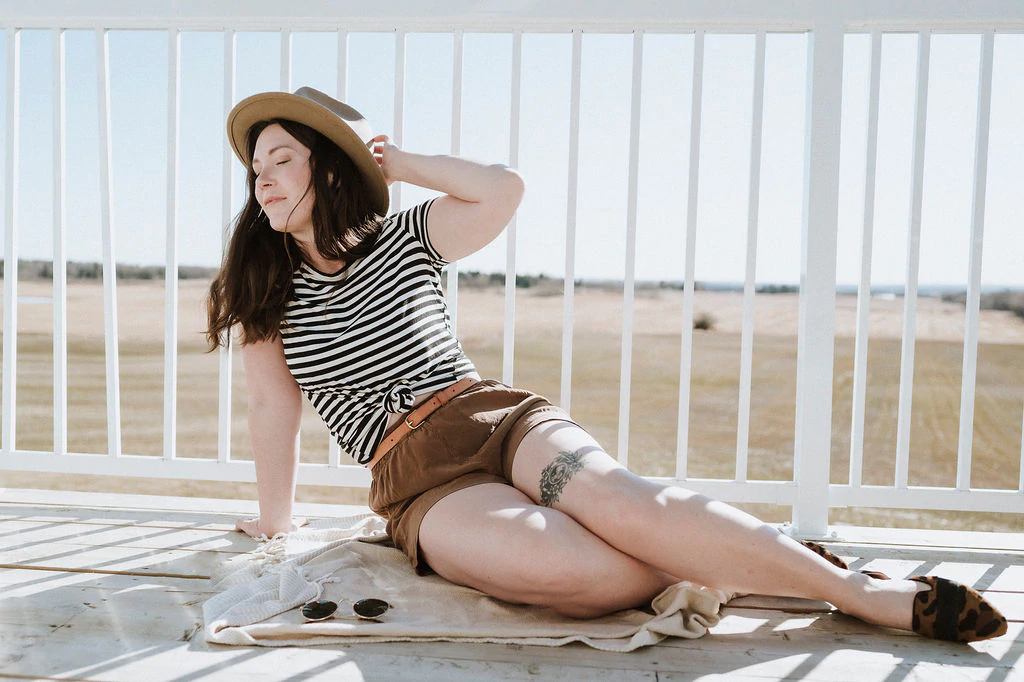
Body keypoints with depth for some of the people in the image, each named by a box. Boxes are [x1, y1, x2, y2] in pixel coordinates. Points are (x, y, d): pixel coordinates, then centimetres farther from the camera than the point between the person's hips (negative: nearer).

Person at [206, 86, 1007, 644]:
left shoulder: (402, 240, 9)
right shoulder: (264, 288, 11)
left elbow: (504, 188, -5)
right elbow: (275, 403, 12)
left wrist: (394, 161, 5)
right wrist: (275, 518, 15)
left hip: (503, 417, 1)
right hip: (421, 488, 0)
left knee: (625, 502, -31)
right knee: (586, 570, -33)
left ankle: (870, 593, -24)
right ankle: (728, 560, -14)